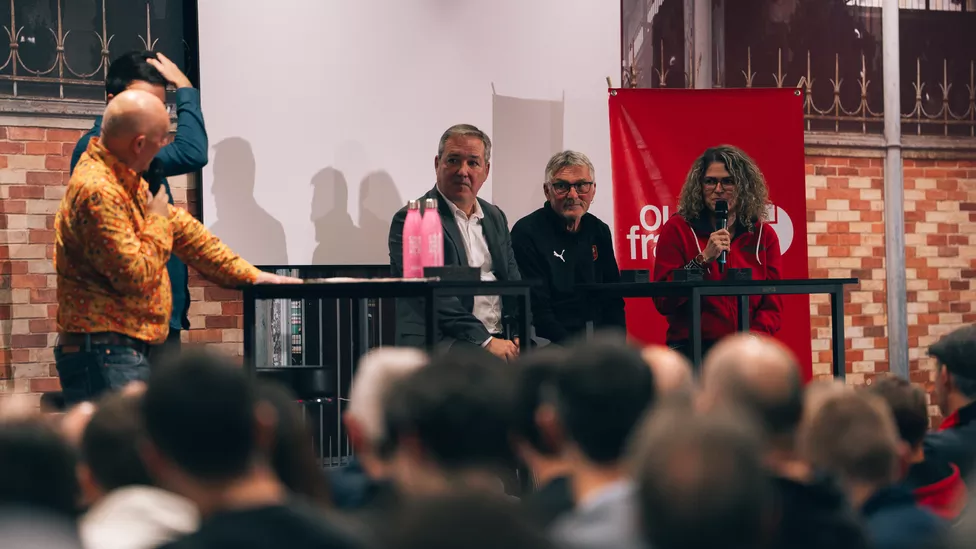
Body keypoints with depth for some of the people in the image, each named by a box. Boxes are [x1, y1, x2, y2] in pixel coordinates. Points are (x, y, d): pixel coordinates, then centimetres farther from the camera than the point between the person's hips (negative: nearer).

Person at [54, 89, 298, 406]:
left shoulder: (129, 182, 14)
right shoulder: (98, 192, -20)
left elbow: (183, 229, 21)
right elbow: (137, 276, -22)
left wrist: (248, 274, 20)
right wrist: (157, 219, -6)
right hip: (105, 353, -11)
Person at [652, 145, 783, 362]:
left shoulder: (763, 235, 9)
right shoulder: (677, 230, 2)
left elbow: (772, 305, 7)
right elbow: (662, 302, -5)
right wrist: (704, 259, -13)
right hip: (691, 351, -2)